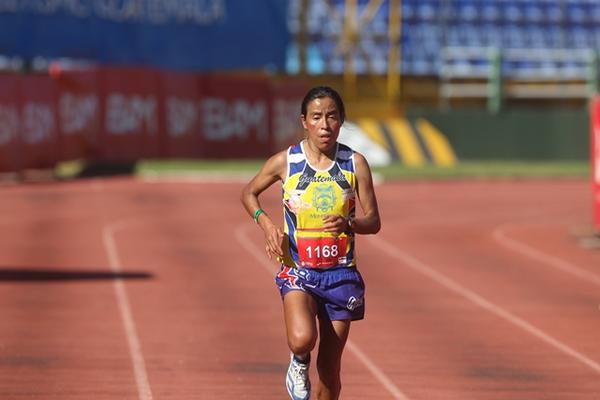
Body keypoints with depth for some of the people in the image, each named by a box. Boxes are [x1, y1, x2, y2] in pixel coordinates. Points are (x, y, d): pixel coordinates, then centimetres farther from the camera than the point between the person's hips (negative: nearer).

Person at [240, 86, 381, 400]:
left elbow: (373, 221, 2)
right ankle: (299, 363, 7)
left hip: (341, 274, 2)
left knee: (329, 370, 5)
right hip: (298, 270, -2)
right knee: (303, 339, -30)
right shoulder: (285, 162, -4)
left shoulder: (355, 164, -2)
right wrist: (266, 225, -7)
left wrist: (348, 224, -20)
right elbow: (248, 193, 12)